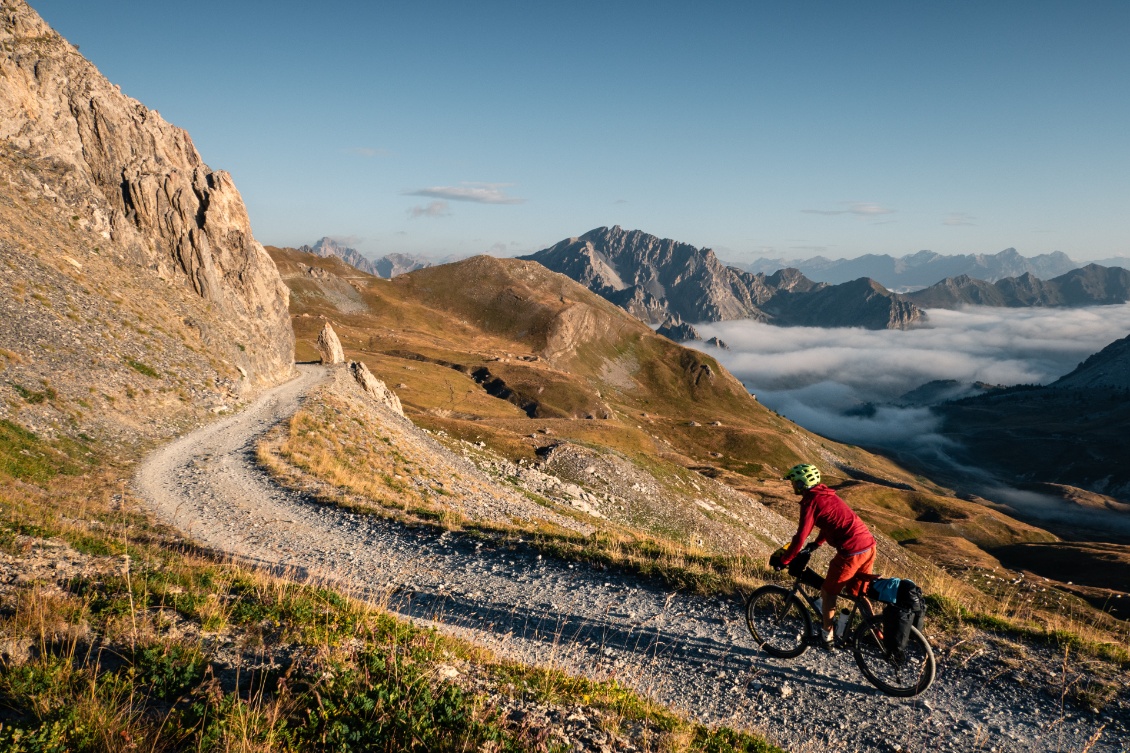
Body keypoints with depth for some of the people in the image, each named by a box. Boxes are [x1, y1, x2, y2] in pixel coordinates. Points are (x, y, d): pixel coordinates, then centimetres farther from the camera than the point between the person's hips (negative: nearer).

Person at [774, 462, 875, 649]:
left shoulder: (810, 501, -8)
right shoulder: (826, 494, 18)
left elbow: (800, 537, -12)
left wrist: (783, 560, -2)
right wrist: (817, 543, 46)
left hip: (851, 551, -8)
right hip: (868, 544, 8)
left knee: (828, 592, 11)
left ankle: (827, 635, 22)